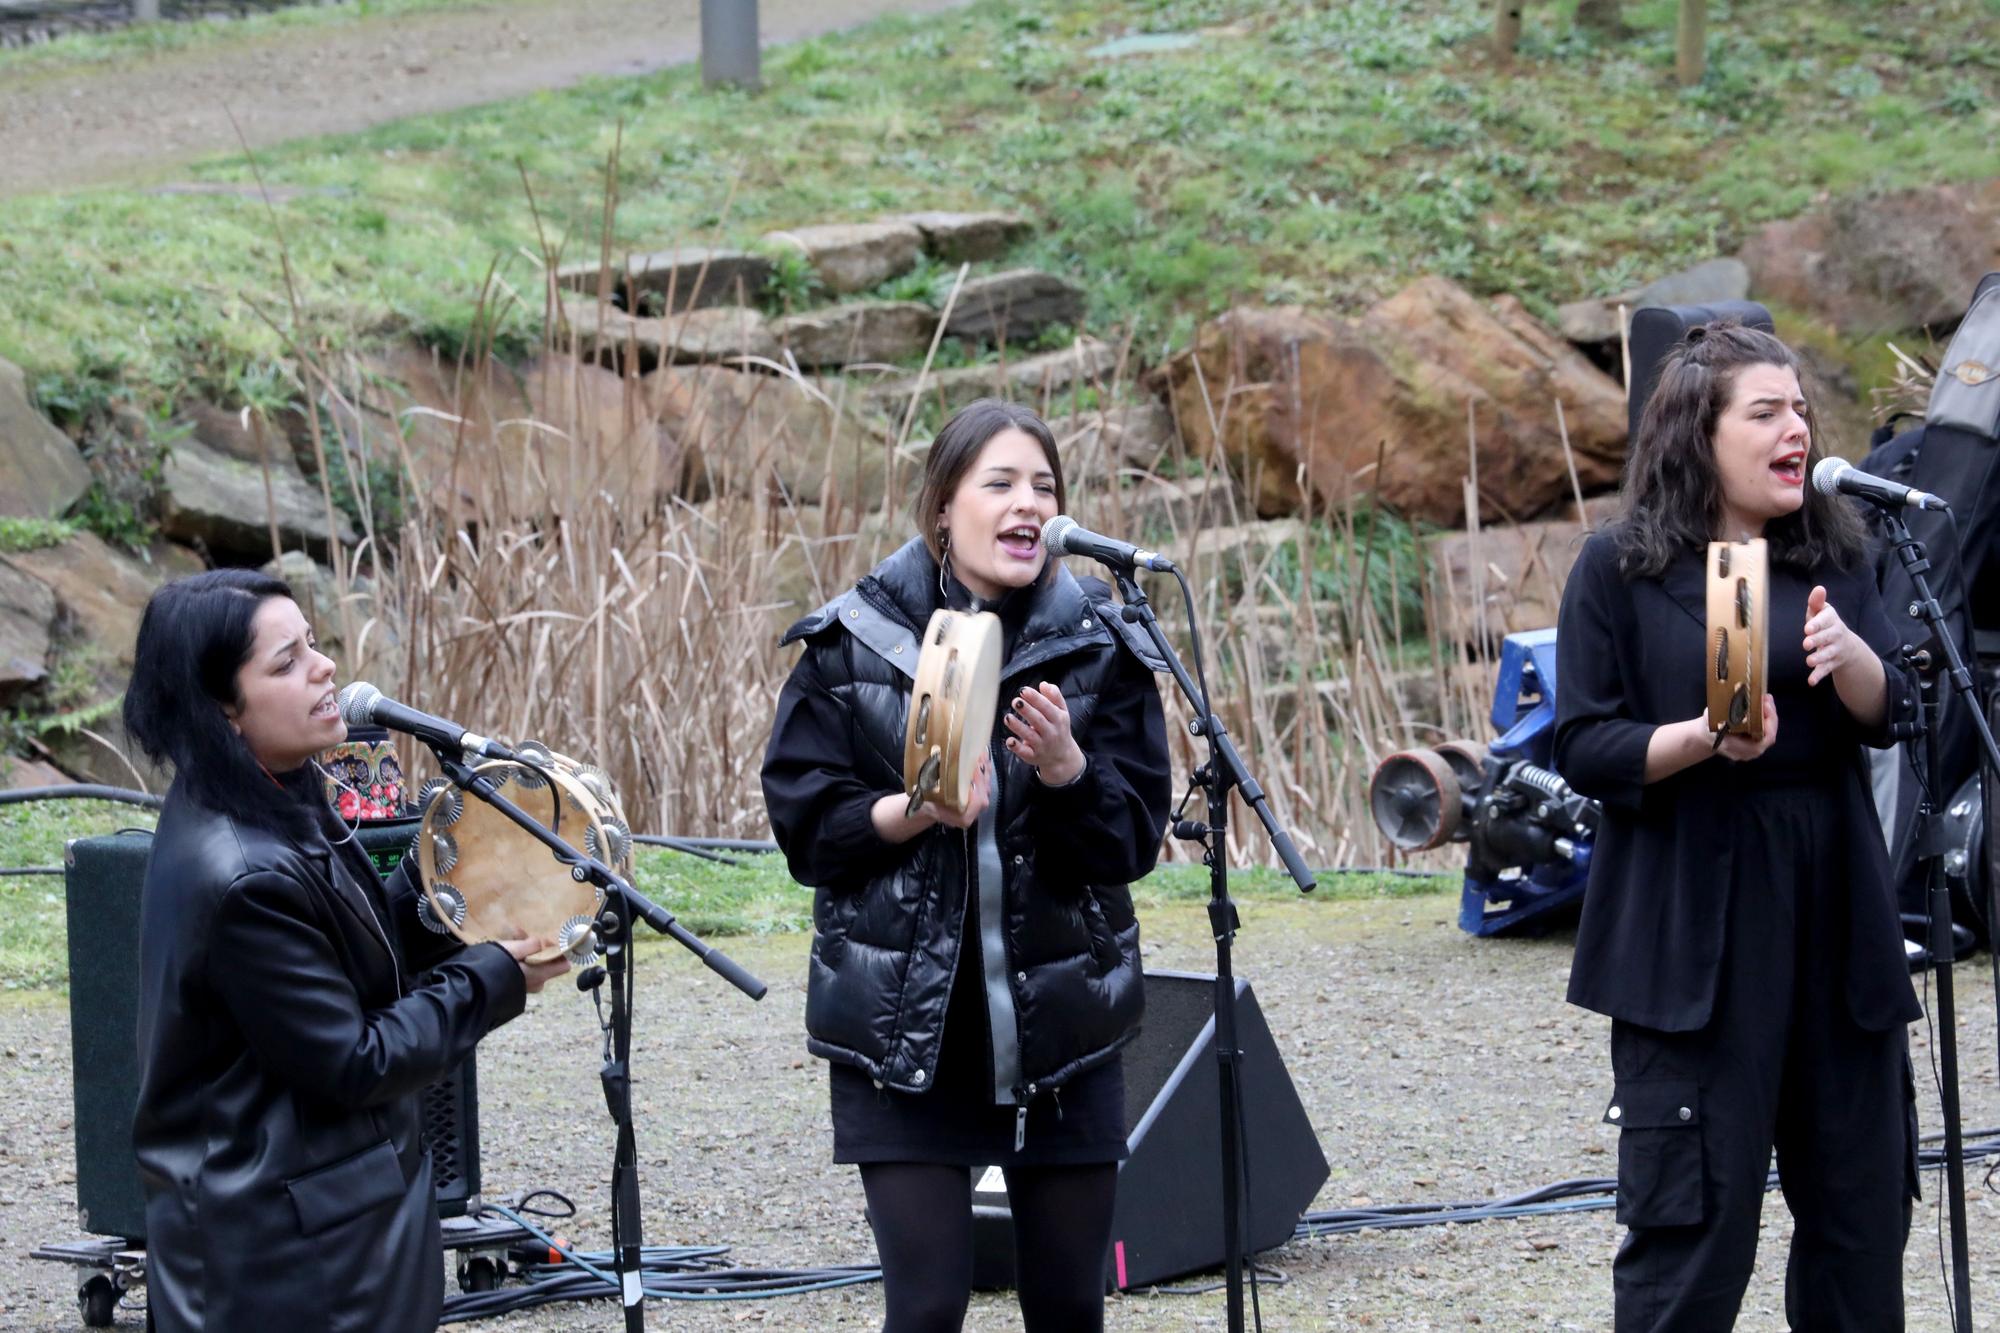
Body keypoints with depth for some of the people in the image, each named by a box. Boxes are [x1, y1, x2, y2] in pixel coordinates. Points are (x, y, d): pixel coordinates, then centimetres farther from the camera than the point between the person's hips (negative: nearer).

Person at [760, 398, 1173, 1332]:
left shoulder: (1099, 649, 2)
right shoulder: (852, 643, -1)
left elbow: (1136, 838, -1)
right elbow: (804, 823, -2)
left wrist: (1067, 771, -21)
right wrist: (917, 811, -19)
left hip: (1060, 1031, 2)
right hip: (902, 1034, -2)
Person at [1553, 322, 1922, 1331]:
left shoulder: (1833, 559, 11)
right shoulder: (1620, 569, -1)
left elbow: (1889, 715, 3)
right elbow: (1583, 747, -4)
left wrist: (1848, 653, -19)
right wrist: (1704, 740, -21)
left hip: (1834, 913, 5)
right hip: (1693, 928, -5)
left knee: (1862, 1194, 8)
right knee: (1693, 1216, -6)